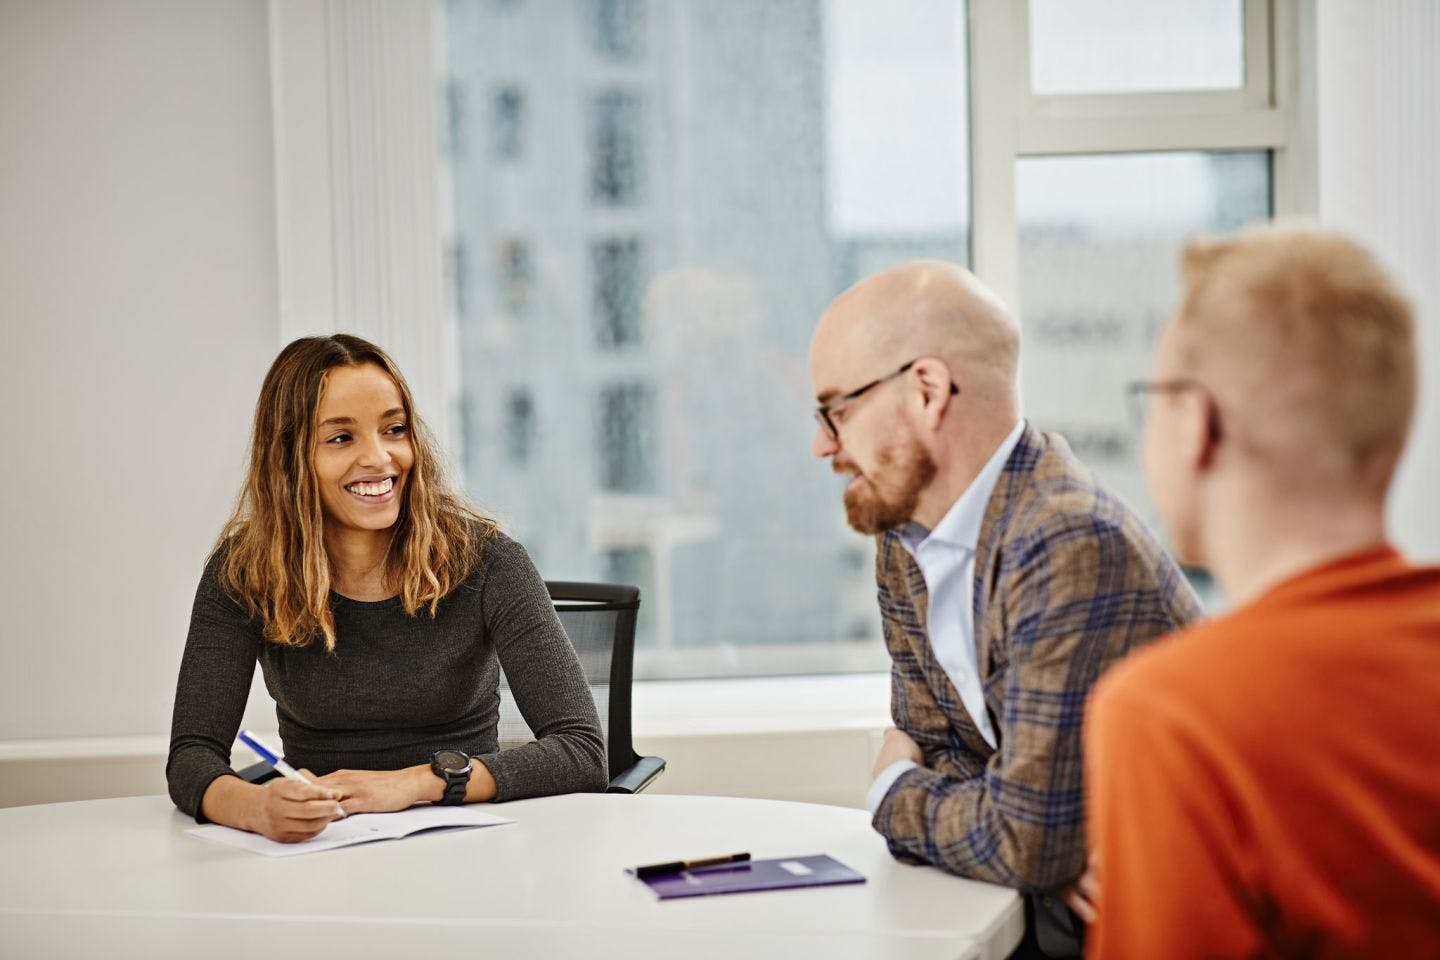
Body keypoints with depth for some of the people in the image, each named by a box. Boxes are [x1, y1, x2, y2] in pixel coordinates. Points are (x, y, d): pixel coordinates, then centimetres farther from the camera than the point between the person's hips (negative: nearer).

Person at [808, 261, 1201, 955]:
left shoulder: (1074, 549, -25)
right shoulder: (903, 537, 2)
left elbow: (1027, 844, -25)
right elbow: (937, 747, 8)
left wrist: (895, 794, -6)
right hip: (1054, 901, 7)